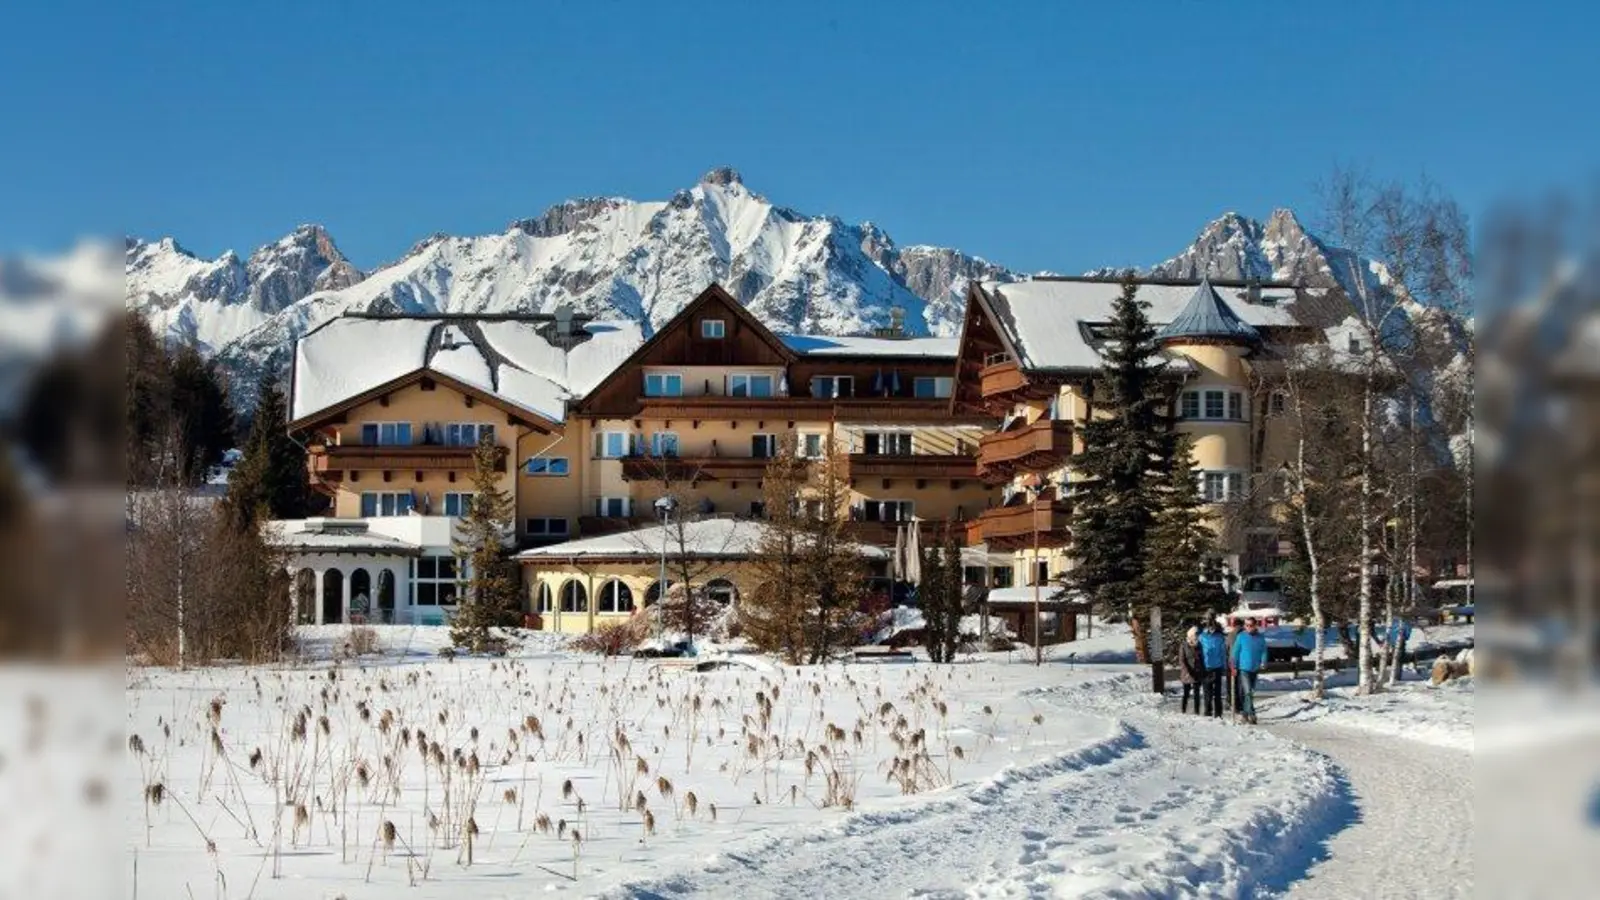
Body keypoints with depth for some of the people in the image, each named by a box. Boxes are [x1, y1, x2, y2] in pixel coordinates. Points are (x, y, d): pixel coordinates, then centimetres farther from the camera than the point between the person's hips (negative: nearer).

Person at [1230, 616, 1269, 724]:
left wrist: (1263, 663, -10)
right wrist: (1234, 667, -6)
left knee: (1251, 691, 14)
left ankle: (1244, 712, 28)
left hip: (1255, 669, 4)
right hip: (1243, 669, -4)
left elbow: (1264, 651, 8)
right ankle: (1251, 714, -18)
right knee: (1247, 692, -14)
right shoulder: (1241, 637, -4)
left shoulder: (1260, 638, 4)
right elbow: (1235, 652, -2)